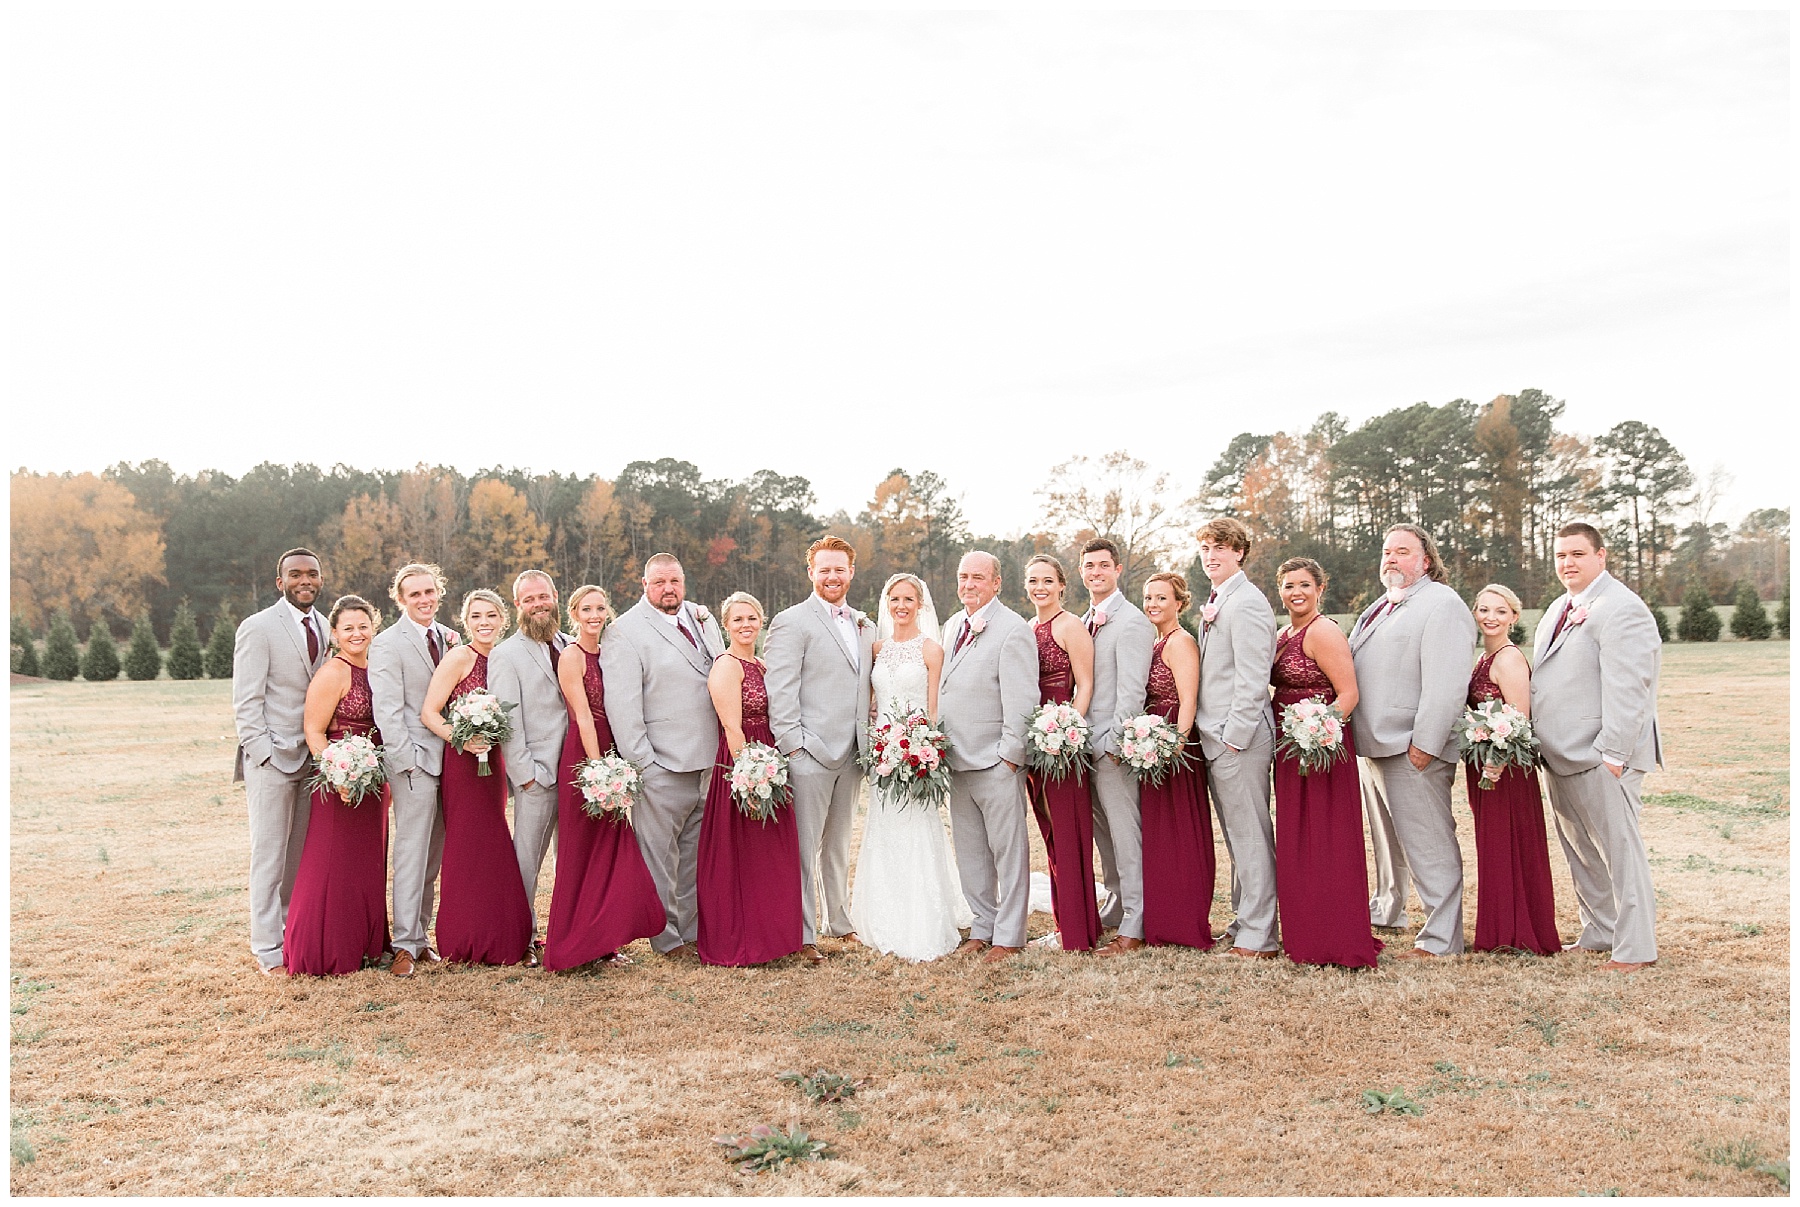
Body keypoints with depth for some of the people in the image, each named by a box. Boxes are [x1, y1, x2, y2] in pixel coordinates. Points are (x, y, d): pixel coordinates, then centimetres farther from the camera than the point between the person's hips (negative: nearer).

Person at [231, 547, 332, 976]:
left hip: (315, 758, 5)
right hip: (273, 757, -5)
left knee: (304, 855, 8)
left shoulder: (325, 627, 12)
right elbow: (246, 701, -8)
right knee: (270, 856, 1)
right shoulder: (259, 628, -5)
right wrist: (263, 753, -14)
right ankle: (268, 951, 9)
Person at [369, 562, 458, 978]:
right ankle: (405, 946, 4)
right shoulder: (387, 644, -6)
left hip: (449, 756, 6)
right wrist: (408, 761, -15)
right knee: (412, 852, -4)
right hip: (414, 760, -6)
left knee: (434, 855, 11)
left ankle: (421, 935, 20)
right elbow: (388, 711, -11)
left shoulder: (449, 638, 13)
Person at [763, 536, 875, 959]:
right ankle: (802, 935, 9)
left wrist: (869, 744, 10)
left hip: (852, 755, 7)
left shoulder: (864, 626, 15)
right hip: (810, 754, -6)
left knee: (839, 846, 18)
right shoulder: (791, 622, -7)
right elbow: (780, 693, -12)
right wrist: (793, 746, -16)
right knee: (803, 849, 0)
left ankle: (840, 923, 30)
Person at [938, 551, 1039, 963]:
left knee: (1008, 850, 2)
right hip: (957, 758, 8)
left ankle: (1008, 936, 11)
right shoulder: (955, 625, 13)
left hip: (996, 761, -8)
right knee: (969, 851, 14)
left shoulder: (1013, 629, -12)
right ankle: (983, 925, 26)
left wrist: (1010, 755, -16)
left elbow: (1021, 698, -15)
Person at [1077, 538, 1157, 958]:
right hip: (1086, 744, 8)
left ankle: (1133, 928, 4)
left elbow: (1131, 691, -16)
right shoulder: (1084, 622, 15)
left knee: (1126, 838, -2)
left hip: (1114, 747, -8)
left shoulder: (1131, 622, -11)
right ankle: (1114, 911, 28)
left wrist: (1114, 743, -19)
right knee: (1104, 836, 16)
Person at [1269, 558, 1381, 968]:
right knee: (1296, 844, 14)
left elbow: (1348, 693, -18)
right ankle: (1306, 937, 24)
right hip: (1290, 749, 9)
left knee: (1324, 842, -4)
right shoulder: (1283, 635, 13)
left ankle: (1337, 943, 4)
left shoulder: (1323, 632, -13)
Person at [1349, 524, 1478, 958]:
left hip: (1413, 748, -10)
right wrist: (1360, 733, 18)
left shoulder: (1441, 604, -10)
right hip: (1374, 744, 10)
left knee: (1427, 844, -7)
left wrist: (1425, 743, -23)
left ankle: (1442, 939, -1)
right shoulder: (1379, 609, 20)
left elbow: (1445, 682, -18)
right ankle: (1386, 910, 38)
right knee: (1386, 836, 22)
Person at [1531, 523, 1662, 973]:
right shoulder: (1559, 611, 16)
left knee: (1619, 849, -2)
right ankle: (1598, 933, 26)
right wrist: (1543, 744, 15)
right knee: (1579, 850, 15)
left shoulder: (1622, 609, -12)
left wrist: (1612, 753, -22)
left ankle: (1635, 947, 6)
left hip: (1600, 755, -9)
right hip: (1561, 754, 9)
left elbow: (1625, 689, -19)